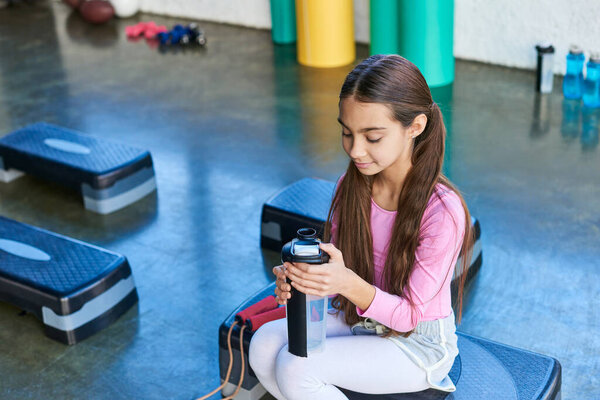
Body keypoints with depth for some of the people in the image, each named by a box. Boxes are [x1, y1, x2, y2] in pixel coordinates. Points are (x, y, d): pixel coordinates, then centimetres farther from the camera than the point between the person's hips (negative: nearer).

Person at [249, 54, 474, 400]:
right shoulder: (351, 186, -6)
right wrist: (300, 274, -21)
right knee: (265, 343, -17)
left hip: (418, 342, -6)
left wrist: (352, 286, -38)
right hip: (358, 317, 6)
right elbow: (334, 262, 3)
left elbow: (410, 314, -19)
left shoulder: (443, 211, -25)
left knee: (295, 369, -23)